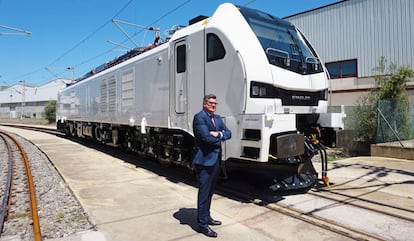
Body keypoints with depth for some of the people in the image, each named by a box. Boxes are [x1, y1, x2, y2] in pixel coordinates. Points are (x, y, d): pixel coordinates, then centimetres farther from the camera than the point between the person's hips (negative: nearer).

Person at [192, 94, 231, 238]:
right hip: (205, 161, -8)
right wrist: (219, 139, -5)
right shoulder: (199, 117, -12)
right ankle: (203, 224, 9)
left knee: (210, 192, 19)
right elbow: (206, 137, -22)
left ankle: (206, 217, 34)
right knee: (204, 193, -1)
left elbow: (228, 133, 8)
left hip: (216, 160, 9)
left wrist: (219, 134, -13)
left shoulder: (217, 118, 15)